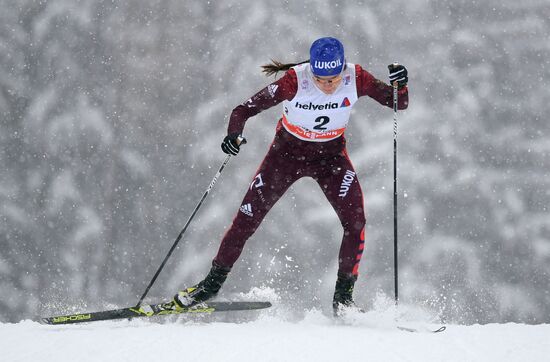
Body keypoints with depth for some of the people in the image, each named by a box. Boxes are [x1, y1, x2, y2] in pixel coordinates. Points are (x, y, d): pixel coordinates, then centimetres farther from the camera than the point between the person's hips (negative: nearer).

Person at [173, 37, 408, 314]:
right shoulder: (295, 81, -29)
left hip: (331, 155, 1)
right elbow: (245, 109, -26)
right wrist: (233, 134, -47)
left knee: (355, 221, -18)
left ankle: (343, 295, -5)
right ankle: (213, 282, 15)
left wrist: (400, 85, -36)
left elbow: (398, 104, -14)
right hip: (287, 152, -1)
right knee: (246, 220, -3)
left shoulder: (355, 79, -22)